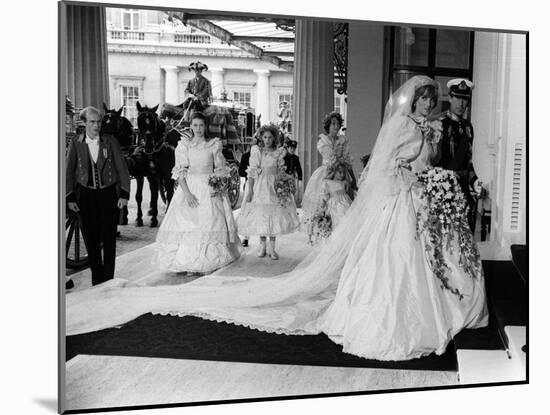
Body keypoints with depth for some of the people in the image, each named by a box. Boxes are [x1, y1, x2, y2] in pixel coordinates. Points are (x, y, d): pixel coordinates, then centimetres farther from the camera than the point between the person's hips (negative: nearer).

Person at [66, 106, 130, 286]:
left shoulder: (111, 141, -1)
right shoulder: (76, 143, 1)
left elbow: (122, 168, 0)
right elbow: (69, 171, 5)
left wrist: (124, 194, -6)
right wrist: (70, 198, 1)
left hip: (109, 193, -1)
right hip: (86, 195, 1)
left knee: (109, 239, 2)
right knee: (91, 239, 6)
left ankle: (108, 279, 13)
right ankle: (96, 279, 19)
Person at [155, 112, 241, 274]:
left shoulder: (214, 145, 7)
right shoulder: (183, 145, 4)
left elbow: (220, 169, 9)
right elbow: (179, 172, -2)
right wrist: (187, 192, -14)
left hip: (209, 190, 0)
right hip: (189, 188, 0)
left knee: (210, 223, -6)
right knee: (187, 225, -6)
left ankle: (207, 263, 1)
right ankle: (188, 263, 0)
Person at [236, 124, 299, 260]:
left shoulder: (279, 153, 4)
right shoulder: (256, 151, 3)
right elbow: (252, 172, 0)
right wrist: (250, 190, -6)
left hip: (274, 187, 0)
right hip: (259, 187, 0)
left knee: (274, 215, -3)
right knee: (260, 216, 1)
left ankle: (272, 248, 4)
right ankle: (262, 246, 13)